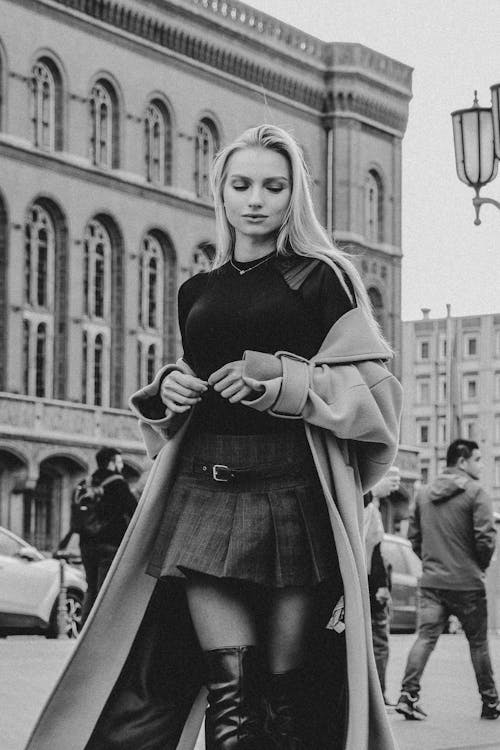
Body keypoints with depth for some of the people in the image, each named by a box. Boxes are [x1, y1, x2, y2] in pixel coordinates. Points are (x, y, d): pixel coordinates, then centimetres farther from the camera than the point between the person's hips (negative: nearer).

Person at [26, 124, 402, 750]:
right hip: (205, 492, 3)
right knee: (228, 689, -10)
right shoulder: (197, 292, 21)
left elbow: (375, 394, 1)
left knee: (289, 692, -5)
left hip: (294, 493, -3)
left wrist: (285, 382, -11)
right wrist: (168, 391, 9)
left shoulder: (322, 278, 8)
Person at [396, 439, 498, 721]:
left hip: (432, 581, 5)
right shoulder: (475, 493, -9)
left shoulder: (424, 493, 11)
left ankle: (408, 695, -15)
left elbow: (414, 536, 15)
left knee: (426, 637, 0)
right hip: (467, 582, -4)